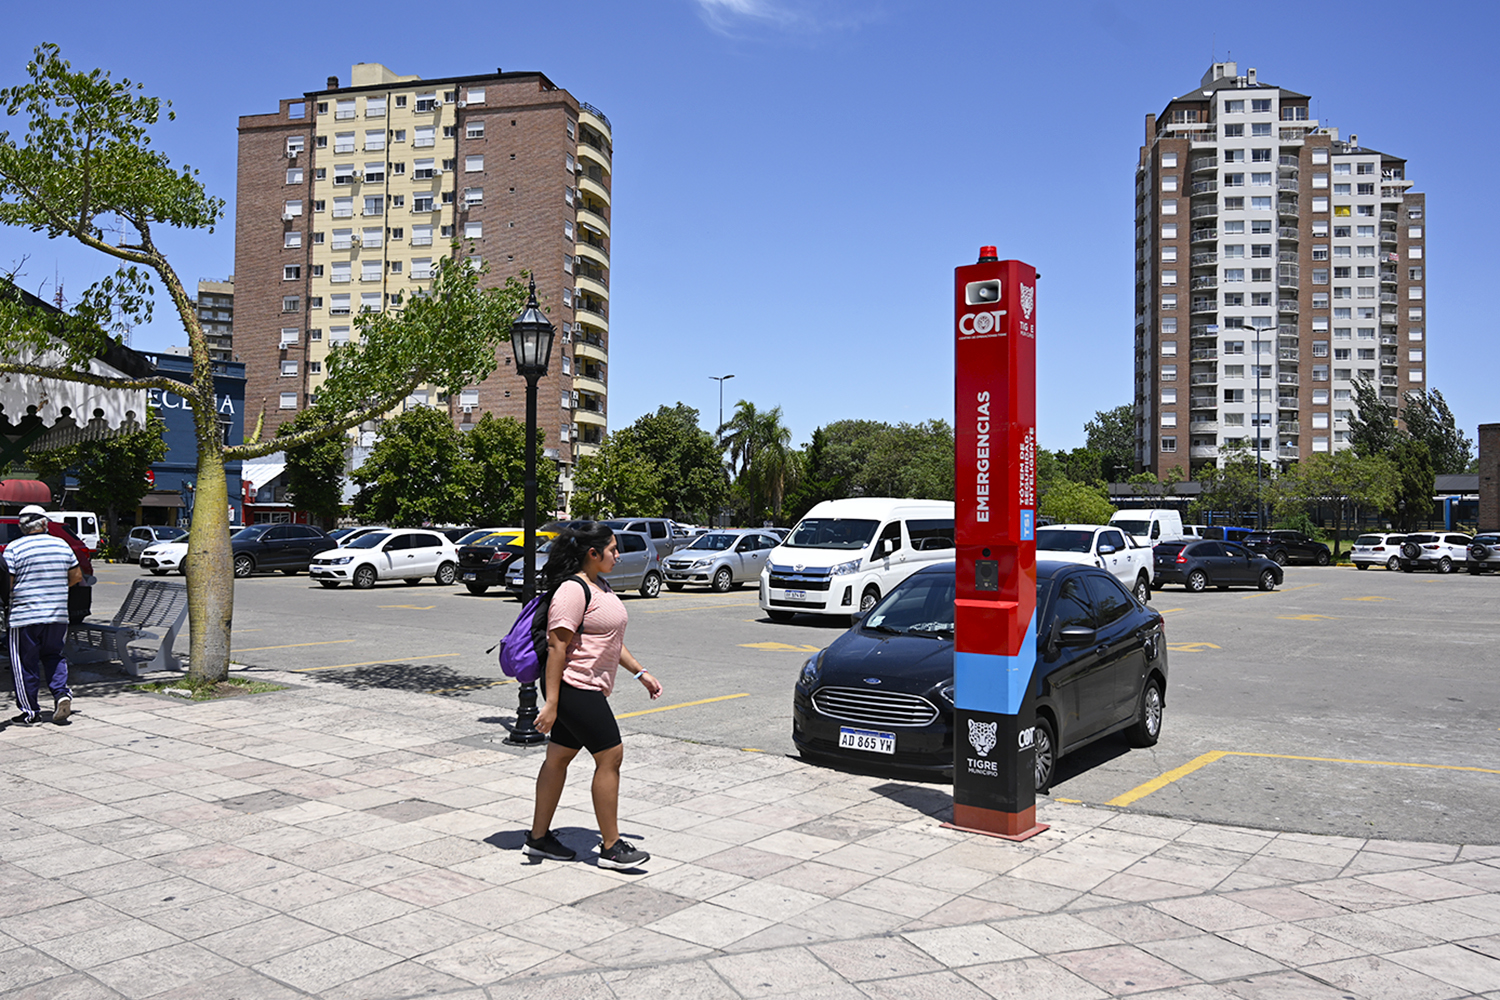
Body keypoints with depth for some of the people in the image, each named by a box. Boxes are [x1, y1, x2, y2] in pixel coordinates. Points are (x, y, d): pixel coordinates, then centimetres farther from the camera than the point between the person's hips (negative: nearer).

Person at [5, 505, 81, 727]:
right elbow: (77, 575, 11)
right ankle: (61, 693, -2)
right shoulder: (62, 545, 5)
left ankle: (30, 712, 11)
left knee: (25, 663, 6)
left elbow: (7, 583, -11)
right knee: (53, 656, 19)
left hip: (24, 617, -4)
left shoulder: (13, 549, -8)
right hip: (58, 615, 4)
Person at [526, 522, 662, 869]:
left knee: (559, 758, 14)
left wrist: (641, 673, 20)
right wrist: (551, 703, -23)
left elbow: (611, 639, 23)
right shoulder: (573, 590, -18)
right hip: (574, 688, -10)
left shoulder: (600, 586, 14)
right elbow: (556, 647, -21)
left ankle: (538, 837, 24)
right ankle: (611, 847, 3)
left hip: (586, 690, 10)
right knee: (610, 756, -5)